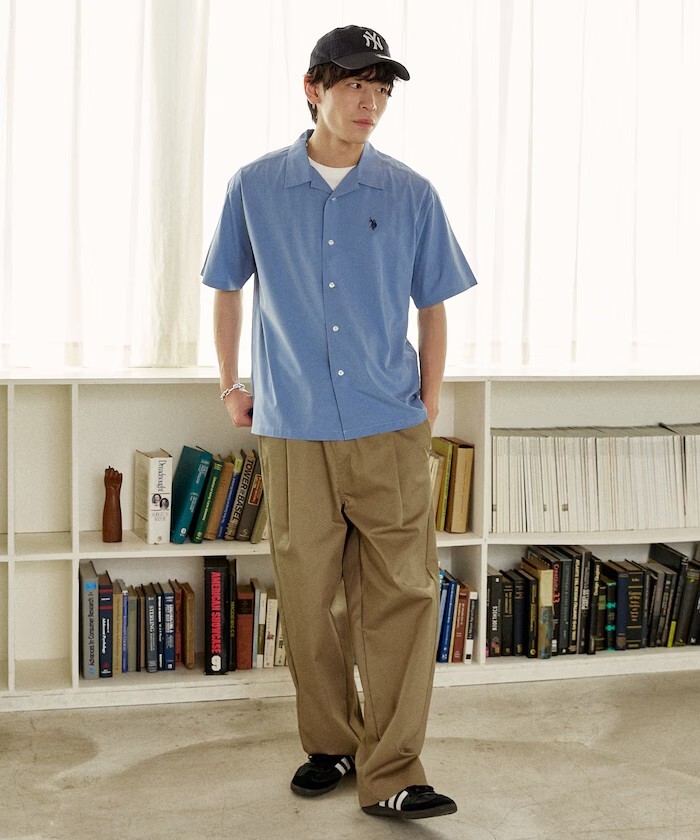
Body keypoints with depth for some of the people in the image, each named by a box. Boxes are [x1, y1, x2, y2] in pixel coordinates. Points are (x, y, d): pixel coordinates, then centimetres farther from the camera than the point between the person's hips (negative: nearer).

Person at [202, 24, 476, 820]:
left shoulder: (411, 195, 2)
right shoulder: (254, 188, 3)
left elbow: (432, 303, 10)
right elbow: (226, 288, 15)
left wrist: (429, 400, 7)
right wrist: (230, 383, 14)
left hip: (389, 428, 0)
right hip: (291, 429, 0)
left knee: (403, 596, -4)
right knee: (309, 599, 7)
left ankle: (391, 772, 3)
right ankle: (329, 745, 25)